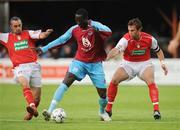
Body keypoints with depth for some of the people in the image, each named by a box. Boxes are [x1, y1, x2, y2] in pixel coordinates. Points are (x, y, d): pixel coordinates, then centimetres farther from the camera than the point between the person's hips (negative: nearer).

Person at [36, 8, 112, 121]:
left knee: (102, 92, -1)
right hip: (80, 61, 1)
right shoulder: (74, 30, -1)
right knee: (66, 81, -22)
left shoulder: (95, 26, -12)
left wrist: (96, 29, -49)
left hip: (95, 64, -1)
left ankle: (103, 112, 33)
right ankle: (50, 110, -29)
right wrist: (44, 49, 7)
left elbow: (109, 32, -28)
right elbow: (61, 40, 8)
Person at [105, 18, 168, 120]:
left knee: (151, 82, -27)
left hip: (144, 63, 0)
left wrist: (162, 62, -9)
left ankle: (156, 110, -26)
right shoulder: (126, 39, -23)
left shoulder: (149, 39, -15)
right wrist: (107, 57, -61)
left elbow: (158, 50, 5)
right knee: (114, 81, -15)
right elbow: (116, 50, -41)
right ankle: (108, 109, 0)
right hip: (128, 64, 0)